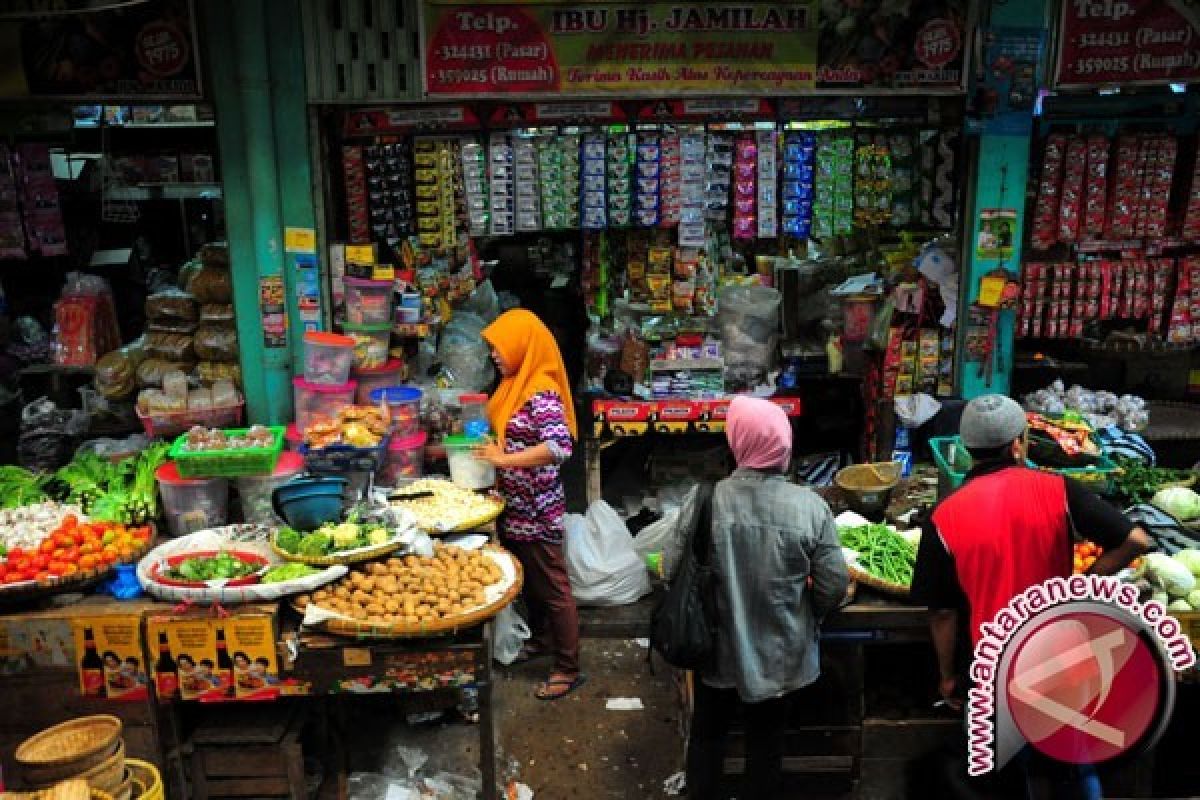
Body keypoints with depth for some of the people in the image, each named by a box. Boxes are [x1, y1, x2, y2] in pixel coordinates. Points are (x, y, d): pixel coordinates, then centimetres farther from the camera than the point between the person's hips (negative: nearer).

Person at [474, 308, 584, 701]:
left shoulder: (542, 391, -22)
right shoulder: (514, 384, 7)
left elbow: (561, 446, -34)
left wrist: (503, 459, -31)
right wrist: (486, 447, 4)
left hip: (537, 510, -9)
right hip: (515, 506, 9)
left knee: (552, 587, 2)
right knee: (528, 578, 23)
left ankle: (569, 668, 13)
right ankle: (541, 638, 42)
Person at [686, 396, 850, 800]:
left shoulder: (706, 499, -19)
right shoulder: (811, 506, -17)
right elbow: (834, 586, -12)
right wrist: (803, 617, 9)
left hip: (718, 649, 0)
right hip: (781, 654, 0)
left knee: (706, 735, 23)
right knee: (766, 743, 21)